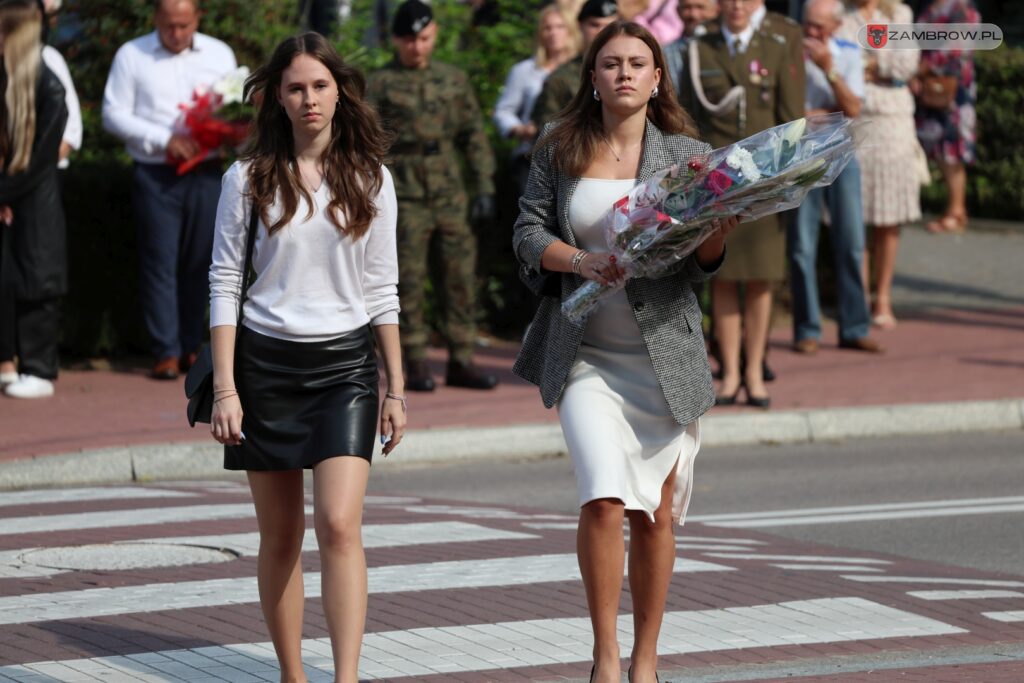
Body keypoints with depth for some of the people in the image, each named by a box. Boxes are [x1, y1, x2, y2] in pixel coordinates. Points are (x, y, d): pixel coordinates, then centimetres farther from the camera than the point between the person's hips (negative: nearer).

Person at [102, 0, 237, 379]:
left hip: (204, 174, 2)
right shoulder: (131, 56, 2)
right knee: (160, 262, -5)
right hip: (155, 175, -2)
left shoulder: (220, 55, 10)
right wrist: (165, 139, -11)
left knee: (198, 264, 4)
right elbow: (113, 114, -1)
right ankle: (166, 352, -4)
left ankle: (190, 347, 13)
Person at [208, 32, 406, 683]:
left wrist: (397, 389, 7)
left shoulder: (370, 180, 4)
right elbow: (224, 284, 1)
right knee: (280, 536, 6)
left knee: (340, 525, -15)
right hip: (266, 361, 0)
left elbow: (382, 291, 9)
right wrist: (225, 387, -5)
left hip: (345, 363, 0)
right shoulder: (249, 178, 0)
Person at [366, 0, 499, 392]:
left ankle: (461, 360, 7)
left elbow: (474, 136, 15)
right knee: (409, 278, -3)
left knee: (461, 273, 1)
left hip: (449, 193, 4)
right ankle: (415, 364, 3)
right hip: (405, 194, -3)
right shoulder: (380, 84, 2)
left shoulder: (454, 80, 13)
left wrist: (485, 186, 8)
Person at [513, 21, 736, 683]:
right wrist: (580, 261, -15)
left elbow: (701, 265, 1)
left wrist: (717, 232, -22)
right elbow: (528, 233, 3)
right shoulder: (559, 150, 5)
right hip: (586, 354, 0)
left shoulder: (688, 155, 2)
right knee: (604, 499, -16)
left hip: (665, 351, 0)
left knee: (655, 513, 6)